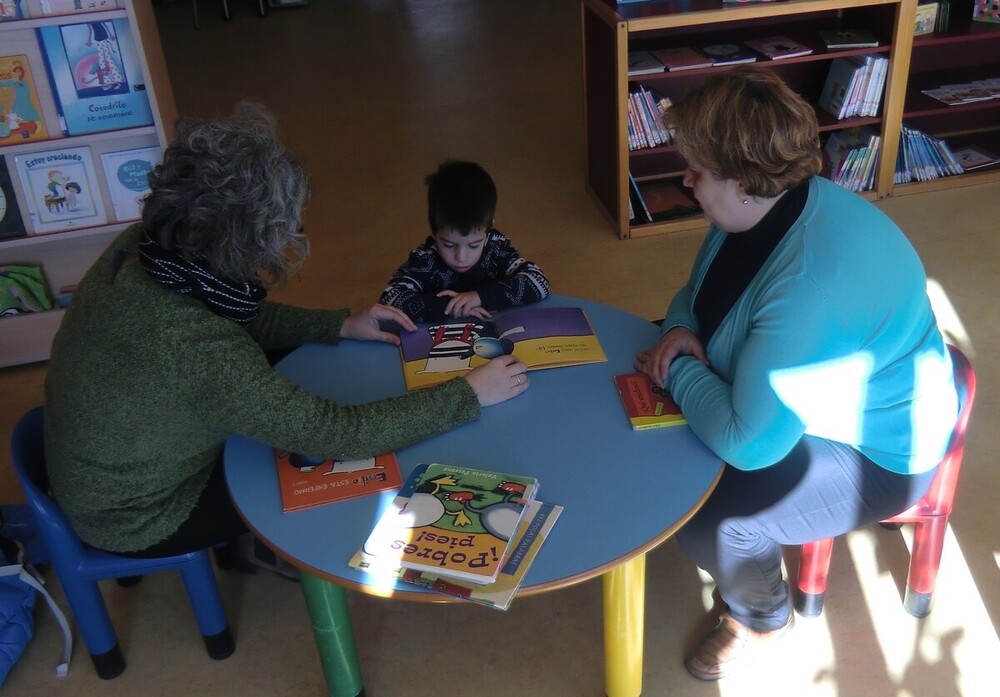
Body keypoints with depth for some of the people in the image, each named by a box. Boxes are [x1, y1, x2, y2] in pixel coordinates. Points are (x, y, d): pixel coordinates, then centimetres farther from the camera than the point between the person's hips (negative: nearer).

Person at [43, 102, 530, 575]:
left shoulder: (137, 249, -17)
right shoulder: (202, 356, -42)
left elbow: (238, 319, 2)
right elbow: (342, 433, -34)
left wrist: (340, 325, -1)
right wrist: (470, 394, -25)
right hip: (136, 520, -7)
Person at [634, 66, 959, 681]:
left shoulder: (813, 284, -40)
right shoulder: (754, 208, -10)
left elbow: (748, 442, -38)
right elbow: (700, 288, 9)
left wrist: (679, 371, -22)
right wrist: (682, 328, -14)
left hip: (876, 454, -9)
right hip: (798, 399, 9)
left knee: (709, 518, -24)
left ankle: (763, 616, 12)